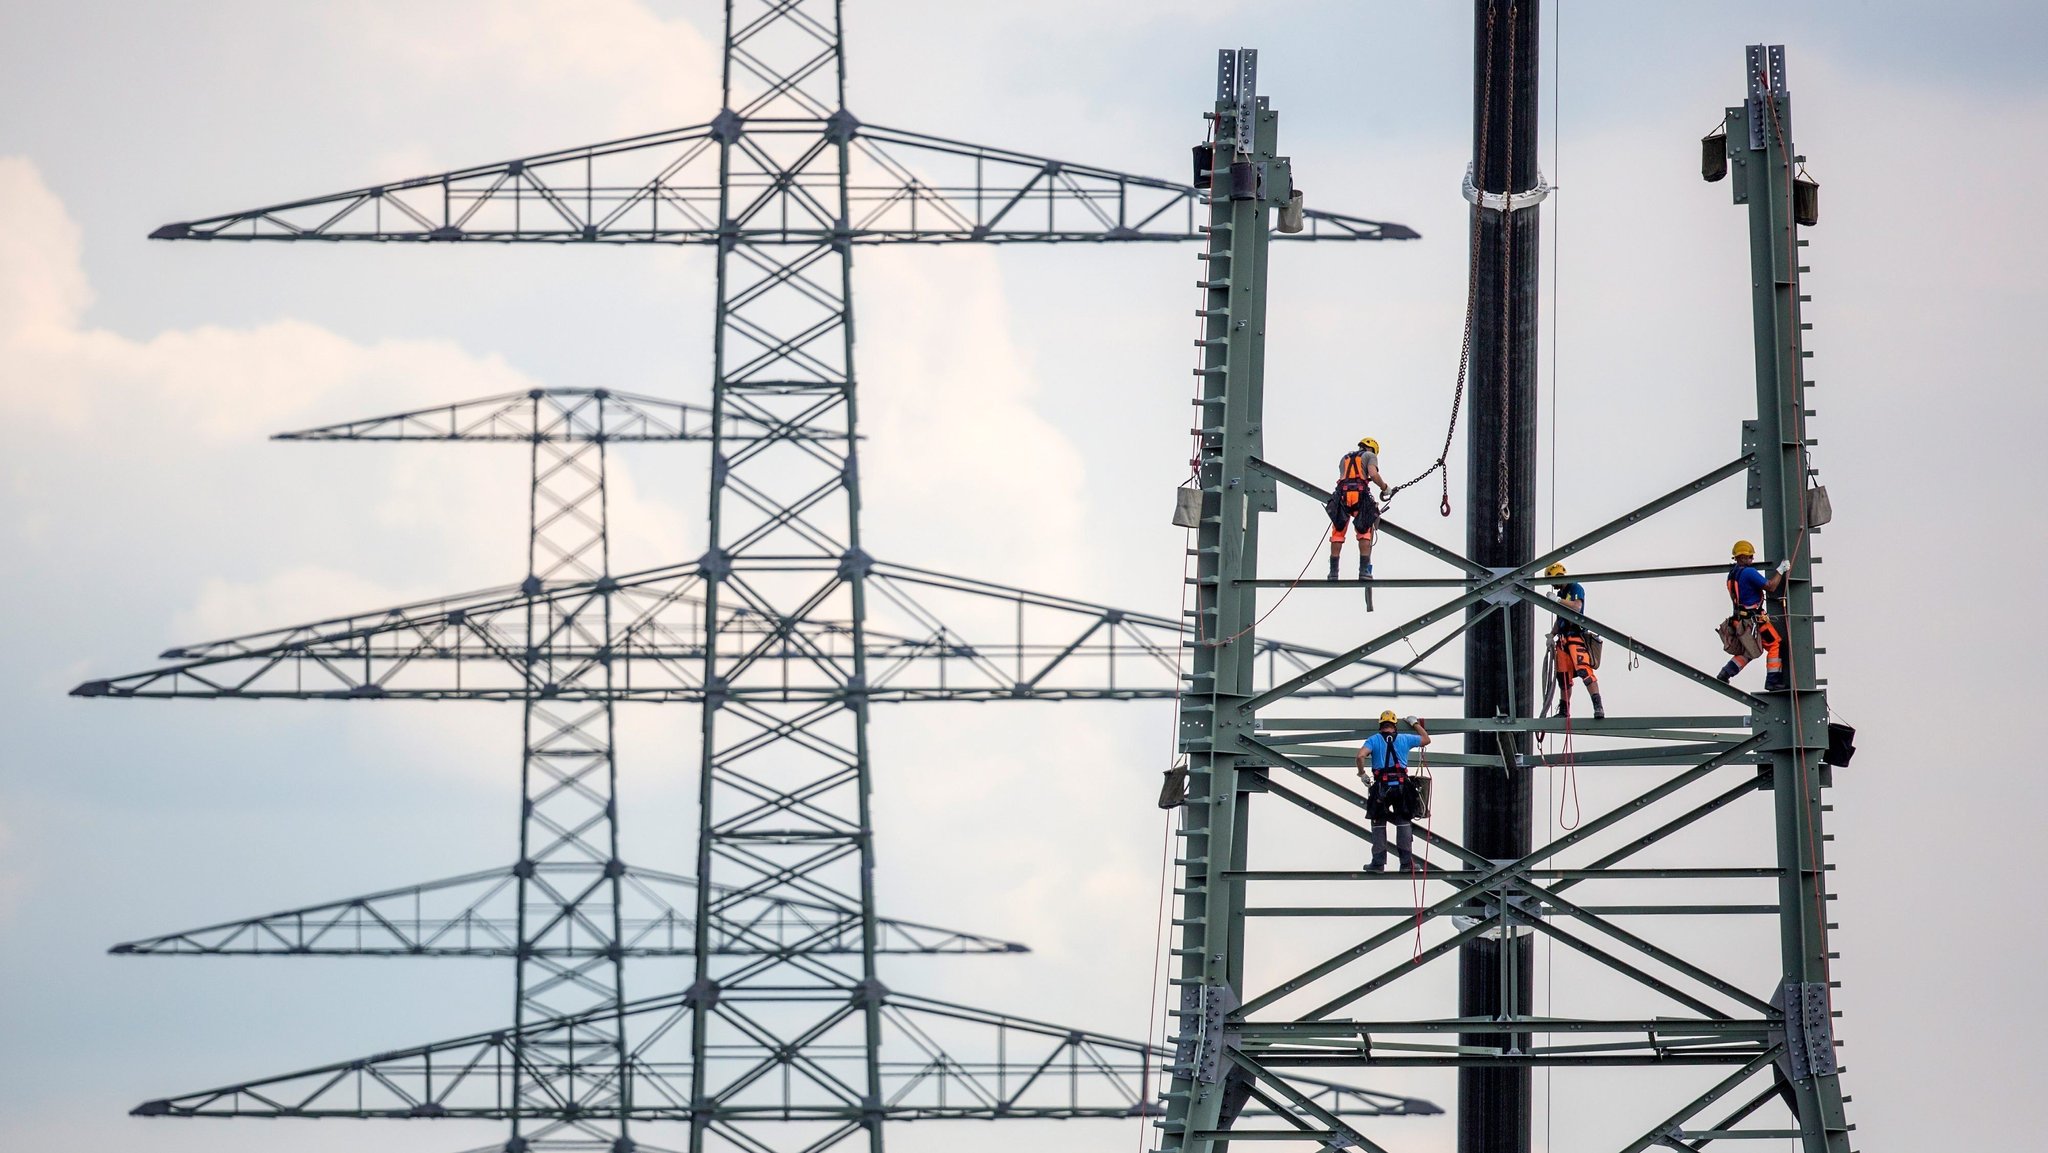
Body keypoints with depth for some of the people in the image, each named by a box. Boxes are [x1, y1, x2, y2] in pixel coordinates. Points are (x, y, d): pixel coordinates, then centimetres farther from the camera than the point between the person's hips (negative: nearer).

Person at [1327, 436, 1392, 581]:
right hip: (1361, 495, -3)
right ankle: (1364, 570, 1)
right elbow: (1373, 474, -2)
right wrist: (1385, 488, 12)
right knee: (1365, 534, 7)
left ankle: (1333, 571, 6)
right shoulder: (1370, 455, 15)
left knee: (1337, 534, 9)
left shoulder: (1345, 458, 31)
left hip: (1342, 494, 3)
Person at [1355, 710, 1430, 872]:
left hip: (1381, 786, -1)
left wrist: (1362, 774, 1)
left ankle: (1378, 863, 6)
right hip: (1402, 786, 1)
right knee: (1404, 823, 11)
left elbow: (1361, 756, -14)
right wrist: (1416, 724, 40)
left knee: (1379, 824, 9)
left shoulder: (1374, 740, 2)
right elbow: (1426, 740, 25)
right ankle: (1407, 862, 7)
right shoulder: (1405, 739, 8)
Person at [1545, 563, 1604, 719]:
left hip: (1576, 635, -9)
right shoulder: (1561, 593, 23)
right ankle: (1564, 711, 16)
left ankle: (1598, 706, -27)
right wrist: (1552, 635, 17)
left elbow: (1577, 607, -21)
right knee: (1563, 676, 9)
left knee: (1584, 670, -21)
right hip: (1563, 638, 9)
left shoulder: (1575, 588, -3)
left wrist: (1559, 601, -27)